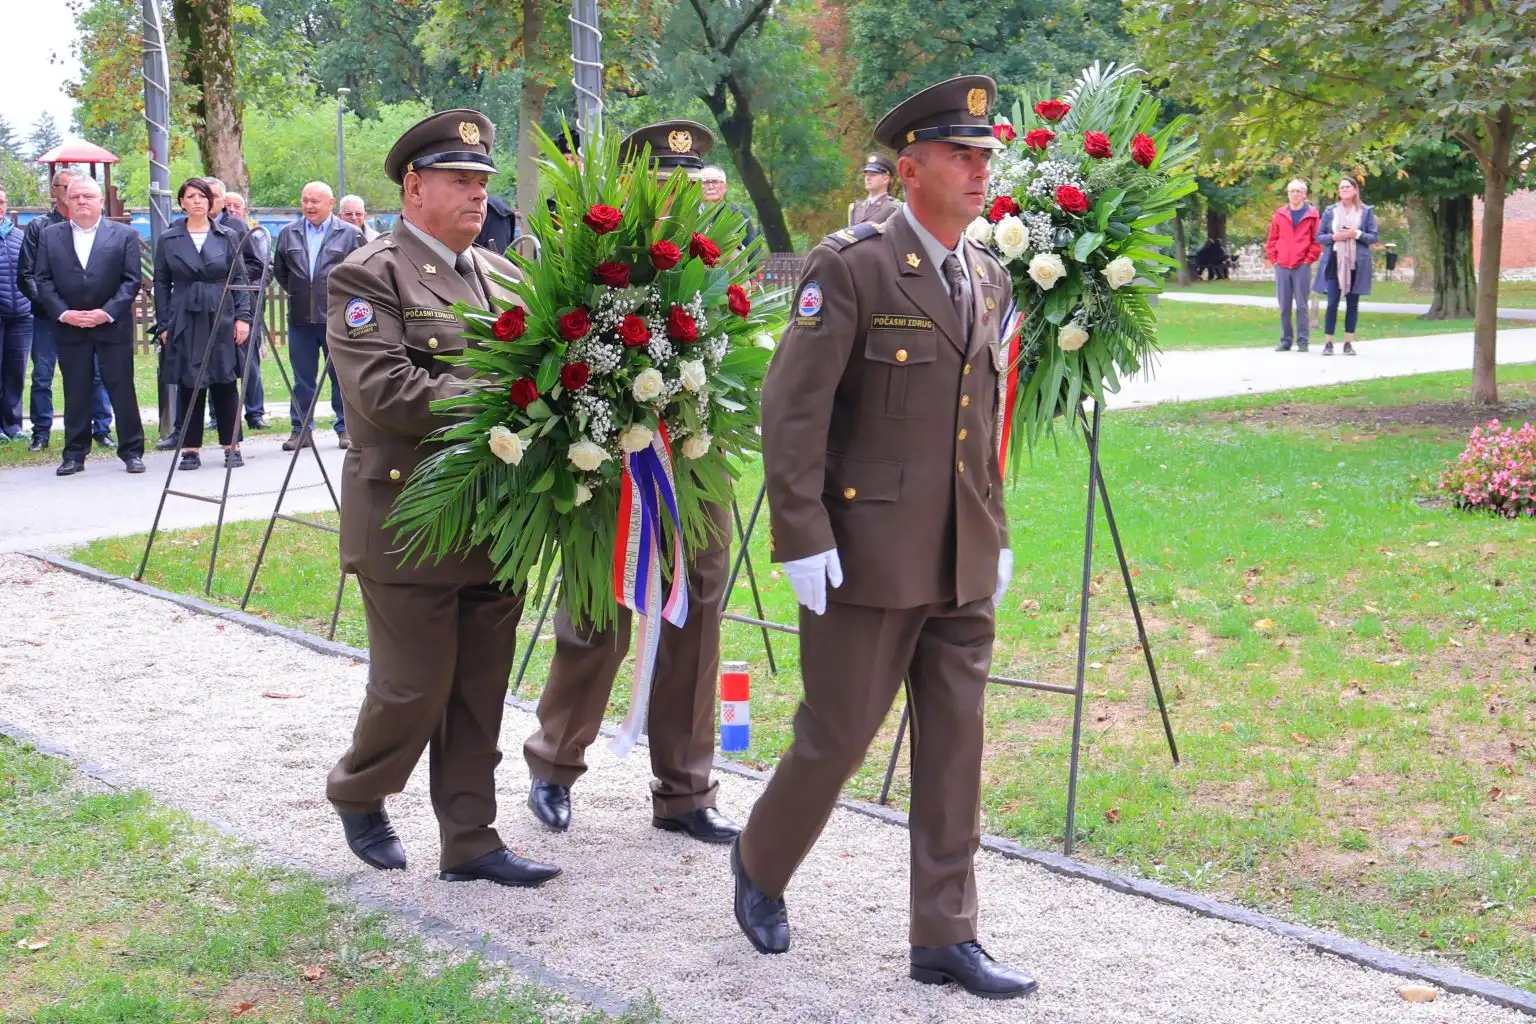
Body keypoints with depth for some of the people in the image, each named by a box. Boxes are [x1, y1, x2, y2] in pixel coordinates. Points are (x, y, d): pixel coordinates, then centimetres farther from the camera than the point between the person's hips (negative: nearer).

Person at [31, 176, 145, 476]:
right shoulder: (50, 235, 9)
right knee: (75, 394, 6)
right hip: (69, 328, 2)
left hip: (112, 326, -2)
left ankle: (132, 451, 8)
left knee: (122, 391, 0)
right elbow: (44, 280, 5)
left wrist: (107, 312, -13)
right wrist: (63, 313, -9)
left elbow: (132, 280, -2)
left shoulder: (124, 235, 3)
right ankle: (74, 455, 12)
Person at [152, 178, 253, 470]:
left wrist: (243, 317, -3)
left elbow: (240, 279, 6)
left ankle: (232, 447, 9)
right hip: (185, 322, 0)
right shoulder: (168, 240, 6)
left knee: (225, 383, 2)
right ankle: (191, 448, 7)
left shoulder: (228, 236, 6)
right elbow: (162, 284, 7)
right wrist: (163, 325, 2)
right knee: (189, 386, 1)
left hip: (222, 320, 0)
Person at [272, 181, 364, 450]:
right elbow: (279, 269, 19)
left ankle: (345, 428, 11)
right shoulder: (288, 234, 9)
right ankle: (301, 429, 14)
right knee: (302, 378, 7)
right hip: (300, 317, 3)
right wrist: (295, 293, 14)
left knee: (342, 376, 3)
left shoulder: (349, 234, 0)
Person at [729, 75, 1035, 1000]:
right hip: (869, 558, -6)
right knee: (839, 736, 4)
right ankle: (762, 864, 31)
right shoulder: (851, 267, -11)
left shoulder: (989, 279, 11)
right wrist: (803, 538, -17)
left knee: (956, 745, 8)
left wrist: (998, 536, 16)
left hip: (963, 566, 6)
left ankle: (947, 937, 17)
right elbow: (791, 411, -14)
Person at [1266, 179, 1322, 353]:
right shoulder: (1280, 215, 11)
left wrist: (1309, 259, -5)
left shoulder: (1311, 215, 3)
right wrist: (1273, 258, 5)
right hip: (1282, 266, 3)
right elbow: (1271, 239, 14)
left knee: (1301, 305, -2)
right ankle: (1285, 340, 9)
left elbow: (1316, 240, 2)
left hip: (1302, 266, -3)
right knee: (1284, 306, 4)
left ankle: (1302, 340, 3)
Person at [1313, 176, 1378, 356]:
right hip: (1334, 262, 0)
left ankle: (1349, 342, 8)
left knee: (1352, 303, 3)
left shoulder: (1366, 211, 7)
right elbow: (1319, 237, 8)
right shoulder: (1330, 211, 8)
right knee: (1332, 302, -6)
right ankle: (1328, 342, -3)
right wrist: (1333, 237, -12)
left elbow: (1374, 237, 5)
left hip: (1356, 263, 0)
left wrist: (1357, 234, -13)